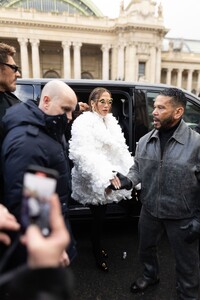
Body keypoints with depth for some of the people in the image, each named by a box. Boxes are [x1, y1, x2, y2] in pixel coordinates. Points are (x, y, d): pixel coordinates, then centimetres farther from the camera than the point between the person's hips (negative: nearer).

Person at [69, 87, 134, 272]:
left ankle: (97, 245, 44)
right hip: (94, 181, -6)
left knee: (100, 215, 20)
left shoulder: (111, 121, 11)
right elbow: (84, 154, -24)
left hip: (109, 179, 7)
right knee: (99, 217, 6)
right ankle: (98, 253, 31)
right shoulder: (84, 123, -12)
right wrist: (105, 175, -32)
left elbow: (121, 149, 8)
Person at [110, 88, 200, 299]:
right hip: (150, 211, 5)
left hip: (181, 217, -4)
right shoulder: (145, 141, -5)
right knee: (146, 249, 27)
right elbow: (137, 168, 6)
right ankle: (150, 275, 59)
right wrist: (128, 180, -15)